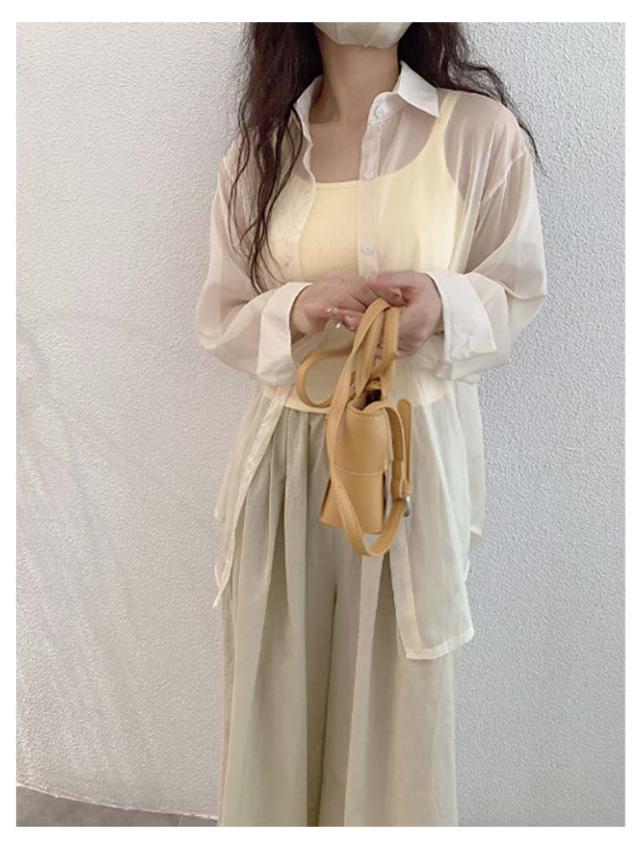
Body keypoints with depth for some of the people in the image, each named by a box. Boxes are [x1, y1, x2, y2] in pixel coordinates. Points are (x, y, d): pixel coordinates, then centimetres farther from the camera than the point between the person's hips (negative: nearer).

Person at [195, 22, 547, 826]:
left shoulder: (483, 132, -2)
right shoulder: (257, 150, 6)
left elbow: (518, 293, 3)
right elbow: (218, 318, 6)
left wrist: (444, 305, -19)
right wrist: (299, 309, -15)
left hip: (417, 451, -2)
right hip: (286, 451, 3)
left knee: (401, 693, 9)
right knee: (275, 687, 13)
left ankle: (391, 814, 37)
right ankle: (271, 815, 39)